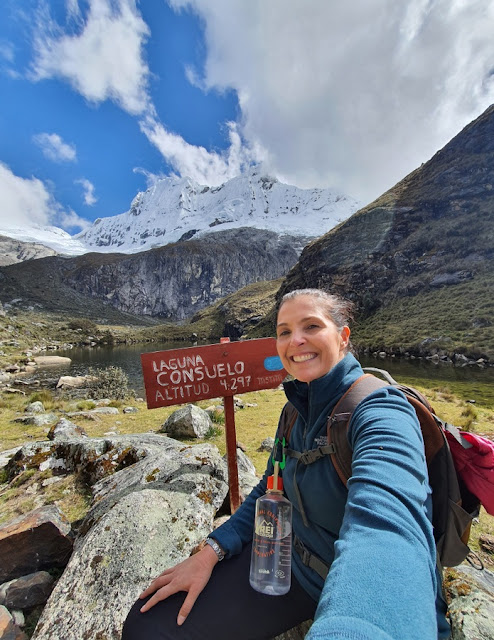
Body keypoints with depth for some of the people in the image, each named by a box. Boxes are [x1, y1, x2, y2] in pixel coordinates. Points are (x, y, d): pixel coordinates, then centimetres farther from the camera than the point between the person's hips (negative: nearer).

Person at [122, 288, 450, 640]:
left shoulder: (381, 412, -24)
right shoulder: (298, 409, -3)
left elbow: (386, 521, -42)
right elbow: (272, 489, 5)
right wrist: (211, 552, -4)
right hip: (294, 560, 5)